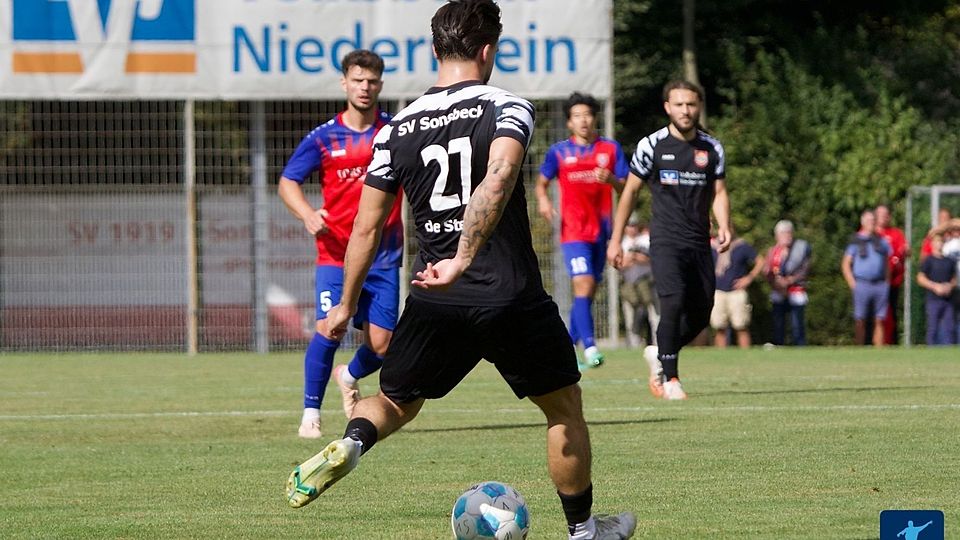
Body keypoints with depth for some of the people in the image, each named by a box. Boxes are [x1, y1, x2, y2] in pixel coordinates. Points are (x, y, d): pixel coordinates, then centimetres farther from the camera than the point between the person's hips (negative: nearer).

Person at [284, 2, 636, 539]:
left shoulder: (399, 128, 7)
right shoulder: (507, 108, -6)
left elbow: (367, 227, 9)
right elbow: (499, 177, -27)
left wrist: (346, 306, 19)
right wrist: (463, 261, -29)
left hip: (435, 305, 3)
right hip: (513, 296, -3)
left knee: (396, 402, 22)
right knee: (565, 408, 17)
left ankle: (349, 445, -10)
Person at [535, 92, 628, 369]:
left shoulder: (611, 148, 7)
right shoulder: (559, 152, 4)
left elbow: (625, 188, 6)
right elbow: (542, 181, 15)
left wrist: (611, 179, -16)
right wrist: (542, 199, -7)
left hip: (602, 230, 3)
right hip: (574, 230, -3)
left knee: (588, 292, 8)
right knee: (583, 285, -19)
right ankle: (589, 347, -24)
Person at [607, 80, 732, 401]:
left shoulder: (711, 148, 8)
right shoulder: (651, 145, -1)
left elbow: (718, 193, 10)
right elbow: (630, 192, 6)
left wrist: (723, 227, -10)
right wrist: (616, 240, 5)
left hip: (700, 243, 4)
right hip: (665, 241, -4)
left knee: (701, 314, 4)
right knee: (673, 303, -22)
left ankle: (659, 355, 31)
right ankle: (669, 378, -13)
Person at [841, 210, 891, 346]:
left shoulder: (881, 240, 15)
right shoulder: (855, 241, 6)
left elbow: (887, 262, 18)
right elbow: (845, 264, 4)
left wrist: (887, 282, 7)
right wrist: (853, 284, -5)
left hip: (880, 284, 3)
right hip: (862, 284, -3)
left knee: (879, 321, 0)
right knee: (860, 321, -3)